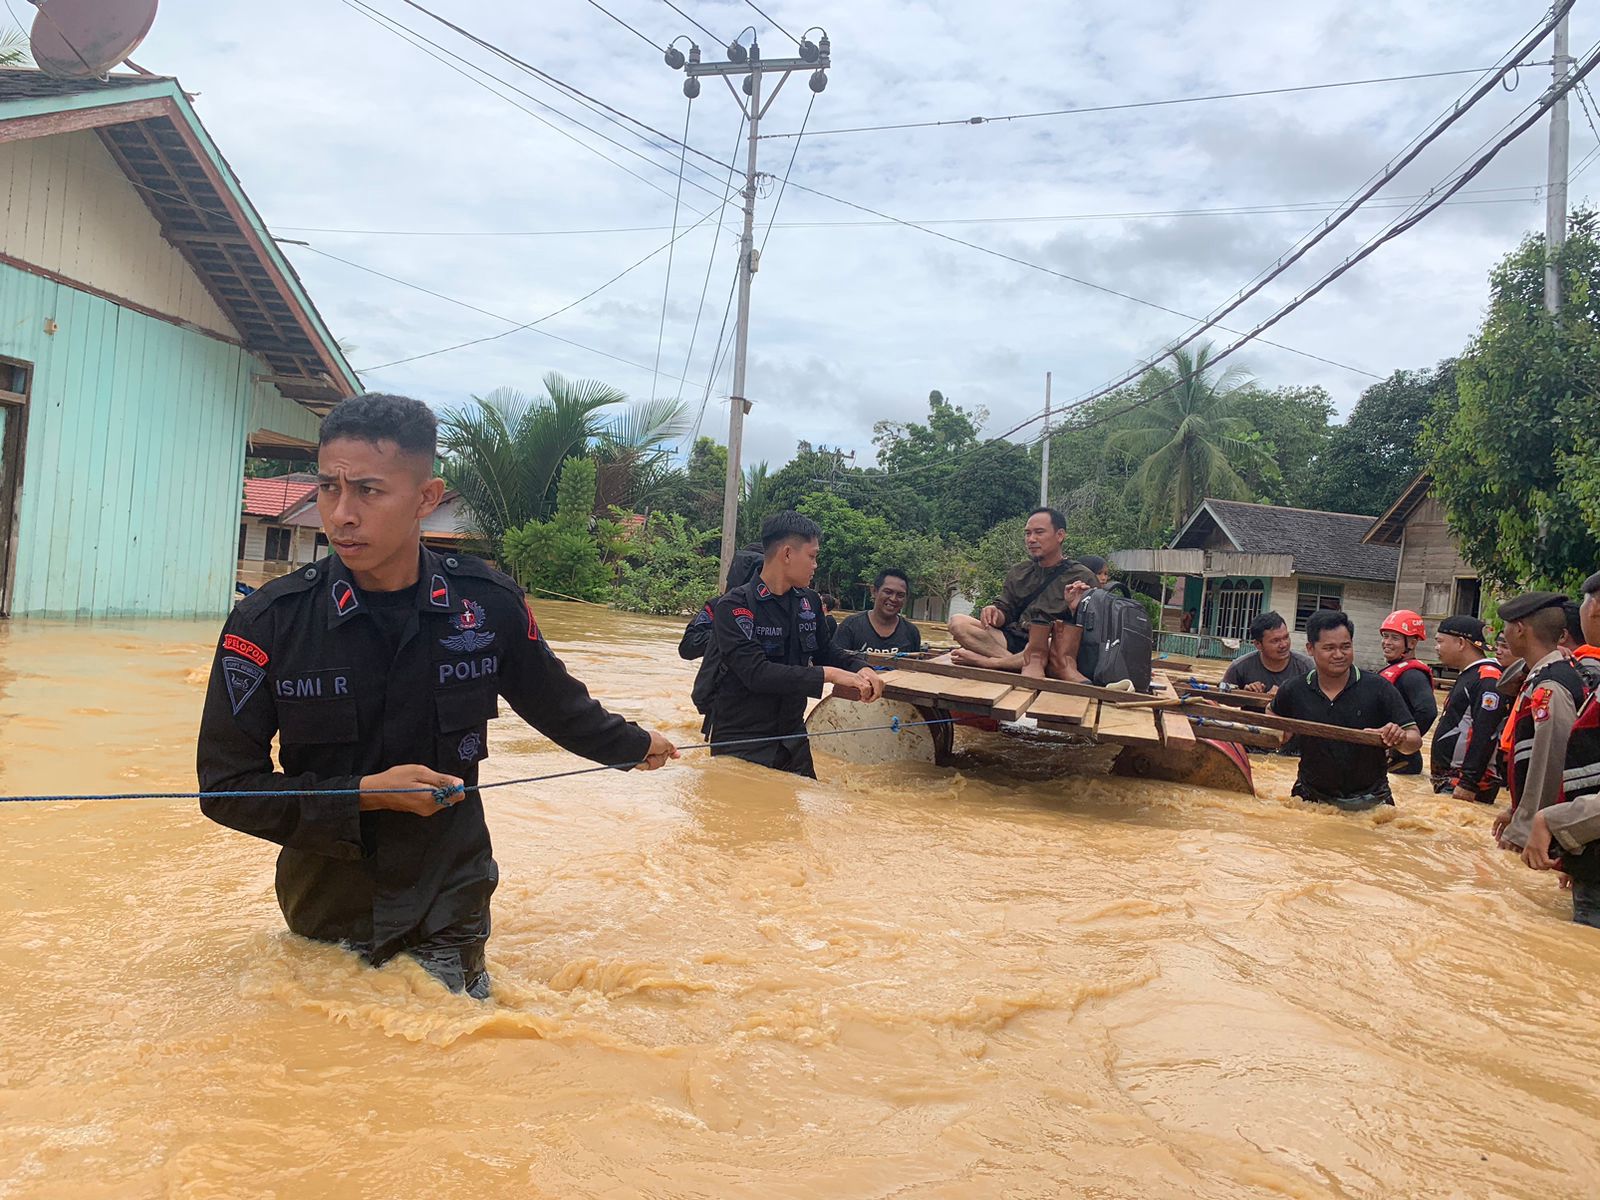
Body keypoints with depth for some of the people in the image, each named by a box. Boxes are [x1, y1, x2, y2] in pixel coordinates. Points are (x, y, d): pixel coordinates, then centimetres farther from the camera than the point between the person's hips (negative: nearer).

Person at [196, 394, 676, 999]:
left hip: (451, 910, 1)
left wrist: (634, 743, 21)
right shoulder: (268, 621, -17)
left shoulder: (487, 604, -13)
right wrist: (364, 795, -23)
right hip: (326, 915, 0)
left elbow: (553, 701, 7)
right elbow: (225, 785, -12)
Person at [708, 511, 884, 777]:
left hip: (793, 737, 6)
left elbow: (825, 651, 16)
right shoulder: (733, 607, -17)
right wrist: (829, 675, -29)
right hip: (741, 743, -6)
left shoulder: (809, 602, 3)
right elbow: (756, 673, -27)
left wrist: (860, 668, -6)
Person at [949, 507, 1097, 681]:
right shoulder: (1017, 574, 20)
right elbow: (1005, 613, 15)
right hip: (1014, 639, 5)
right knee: (958, 622, -17)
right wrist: (994, 613, -10)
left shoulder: (1082, 578, 5)